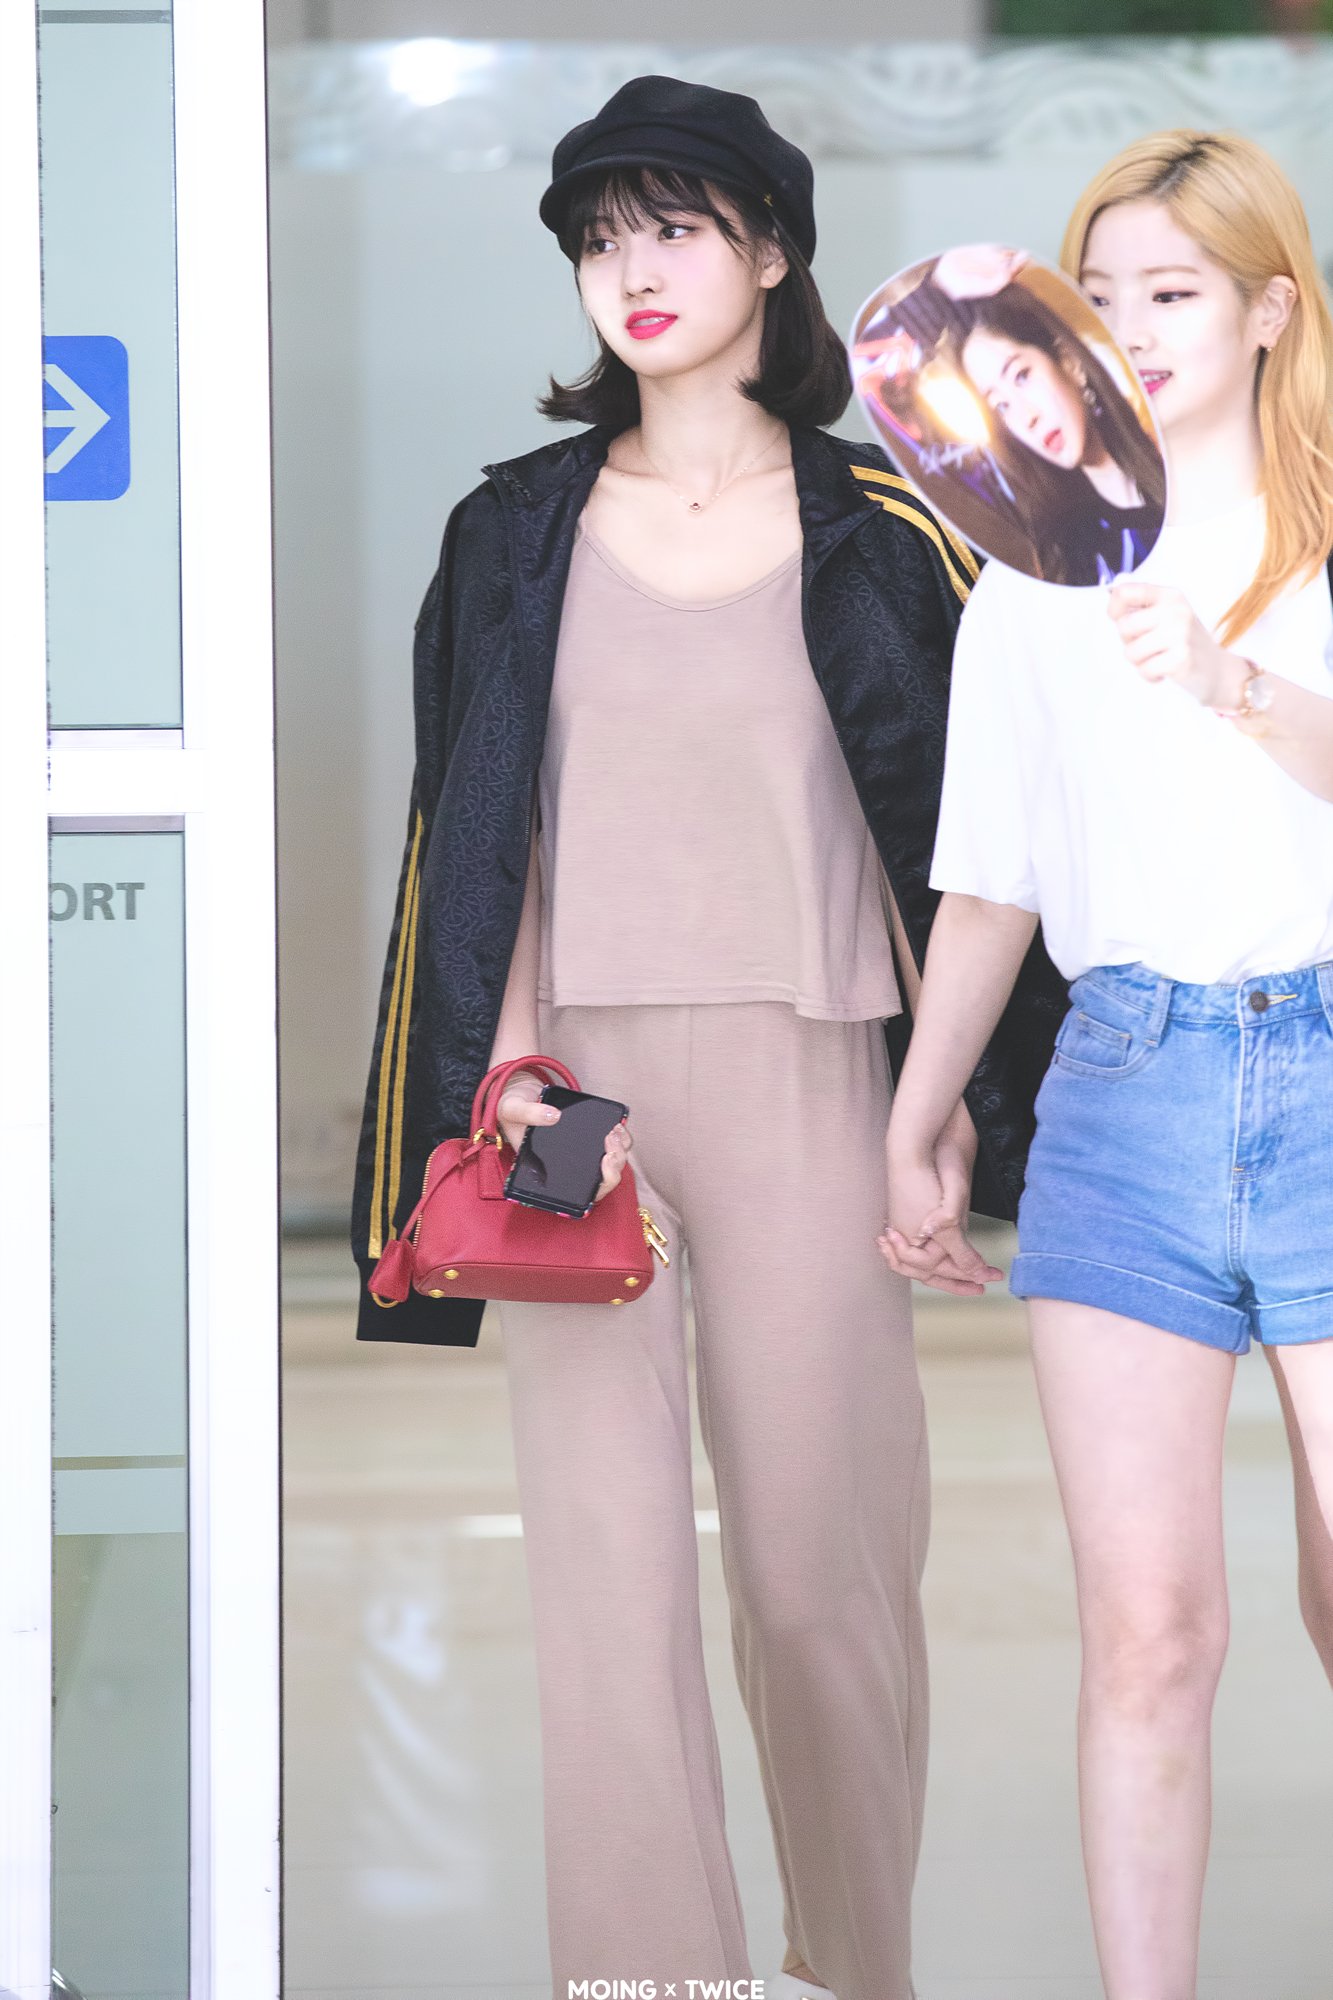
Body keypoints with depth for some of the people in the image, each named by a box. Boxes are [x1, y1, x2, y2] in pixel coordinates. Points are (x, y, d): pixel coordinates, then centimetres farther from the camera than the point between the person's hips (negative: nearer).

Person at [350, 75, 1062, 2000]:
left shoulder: (879, 537, 5)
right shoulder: (517, 533, 9)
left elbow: (977, 832, 6)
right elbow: (478, 837, 7)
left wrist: (966, 1101, 1)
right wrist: (509, 1074, -4)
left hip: (799, 1086, -1)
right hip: (576, 1081, 1)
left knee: (821, 1569, 2)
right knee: (606, 1570, -6)